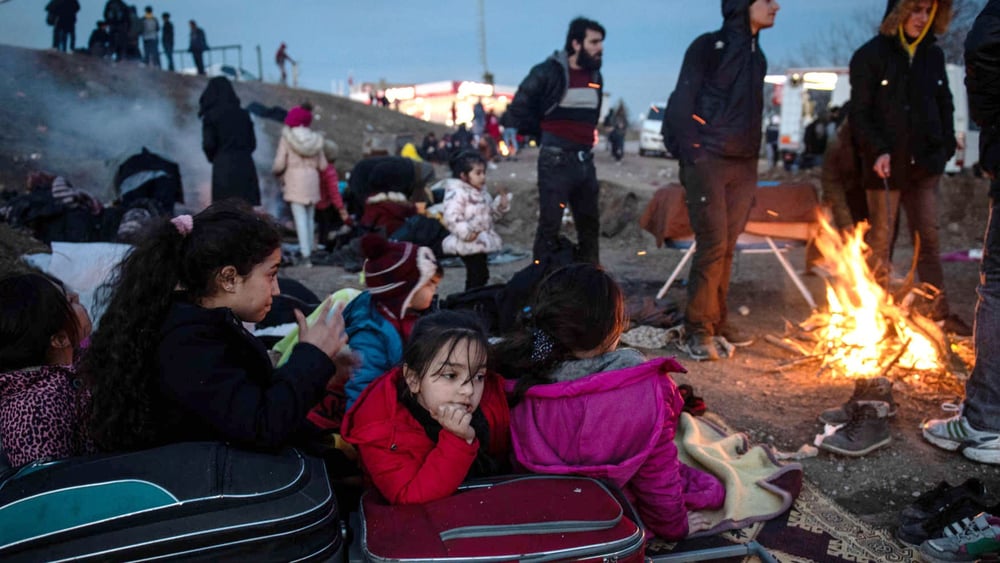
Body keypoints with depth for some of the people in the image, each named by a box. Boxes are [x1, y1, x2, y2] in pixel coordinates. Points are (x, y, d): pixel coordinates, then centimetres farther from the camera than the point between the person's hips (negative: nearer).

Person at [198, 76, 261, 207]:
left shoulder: (211, 115, -2)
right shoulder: (243, 114, 10)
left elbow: (209, 144, -6)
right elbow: (252, 143, 10)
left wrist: (214, 158, 12)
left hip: (224, 168, -4)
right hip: (246, 165, 4)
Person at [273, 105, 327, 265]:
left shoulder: (286, 138, -5)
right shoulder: (315, 139, 5)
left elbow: (279, 164, -9)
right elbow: (323, 165, 5)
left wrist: (276, 172, 12)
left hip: (295, 180, -4)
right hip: (312, 180, 4)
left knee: (300, 218, -7)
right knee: (310, 217, 13)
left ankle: (305, 255, -14)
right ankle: (309, 250, 19)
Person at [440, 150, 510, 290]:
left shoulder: (481, 192, 14)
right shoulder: (457, 193, -16)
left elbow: (490, 213, 23)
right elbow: (451, 217, -25)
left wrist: (501, 205, 5)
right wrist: (465, 232, -32)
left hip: (481, 242, 10)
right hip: (468, 244, -9)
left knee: (481, 274, 15)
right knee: (477, 274, -10)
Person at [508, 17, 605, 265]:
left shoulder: (595, 75, 11)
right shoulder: (548, 72, -9)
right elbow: (518, 109, -6)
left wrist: (583, 138, 14)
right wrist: (548, 134, 2)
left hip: (585, 160, 7)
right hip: (556, 160, -7)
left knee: (590, 223, 12)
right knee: (550, 224, -5)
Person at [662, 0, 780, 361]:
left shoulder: (757, 57, 18)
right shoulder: (709, 47, -3)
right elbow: (681, 104, -9)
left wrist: (753, 157, 13)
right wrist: (691, 153, -15)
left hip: (743, 165, 6)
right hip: (708, 161, -6)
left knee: (726, 248, 8)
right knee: (713, 243, -11)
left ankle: (717, 321, 18)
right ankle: (696, 330, -4)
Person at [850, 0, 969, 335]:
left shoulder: (933, 55, 11)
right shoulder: (870, 56, -4)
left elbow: (944, 106, 16)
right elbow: (860, 113, -8)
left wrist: (945, 147, 5)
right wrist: (878, 151, -19)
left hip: (924, 164, 5)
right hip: (886, 165, -5)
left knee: (929, 238, 8)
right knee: (880, 241, 1)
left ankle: (939, 312, 16)